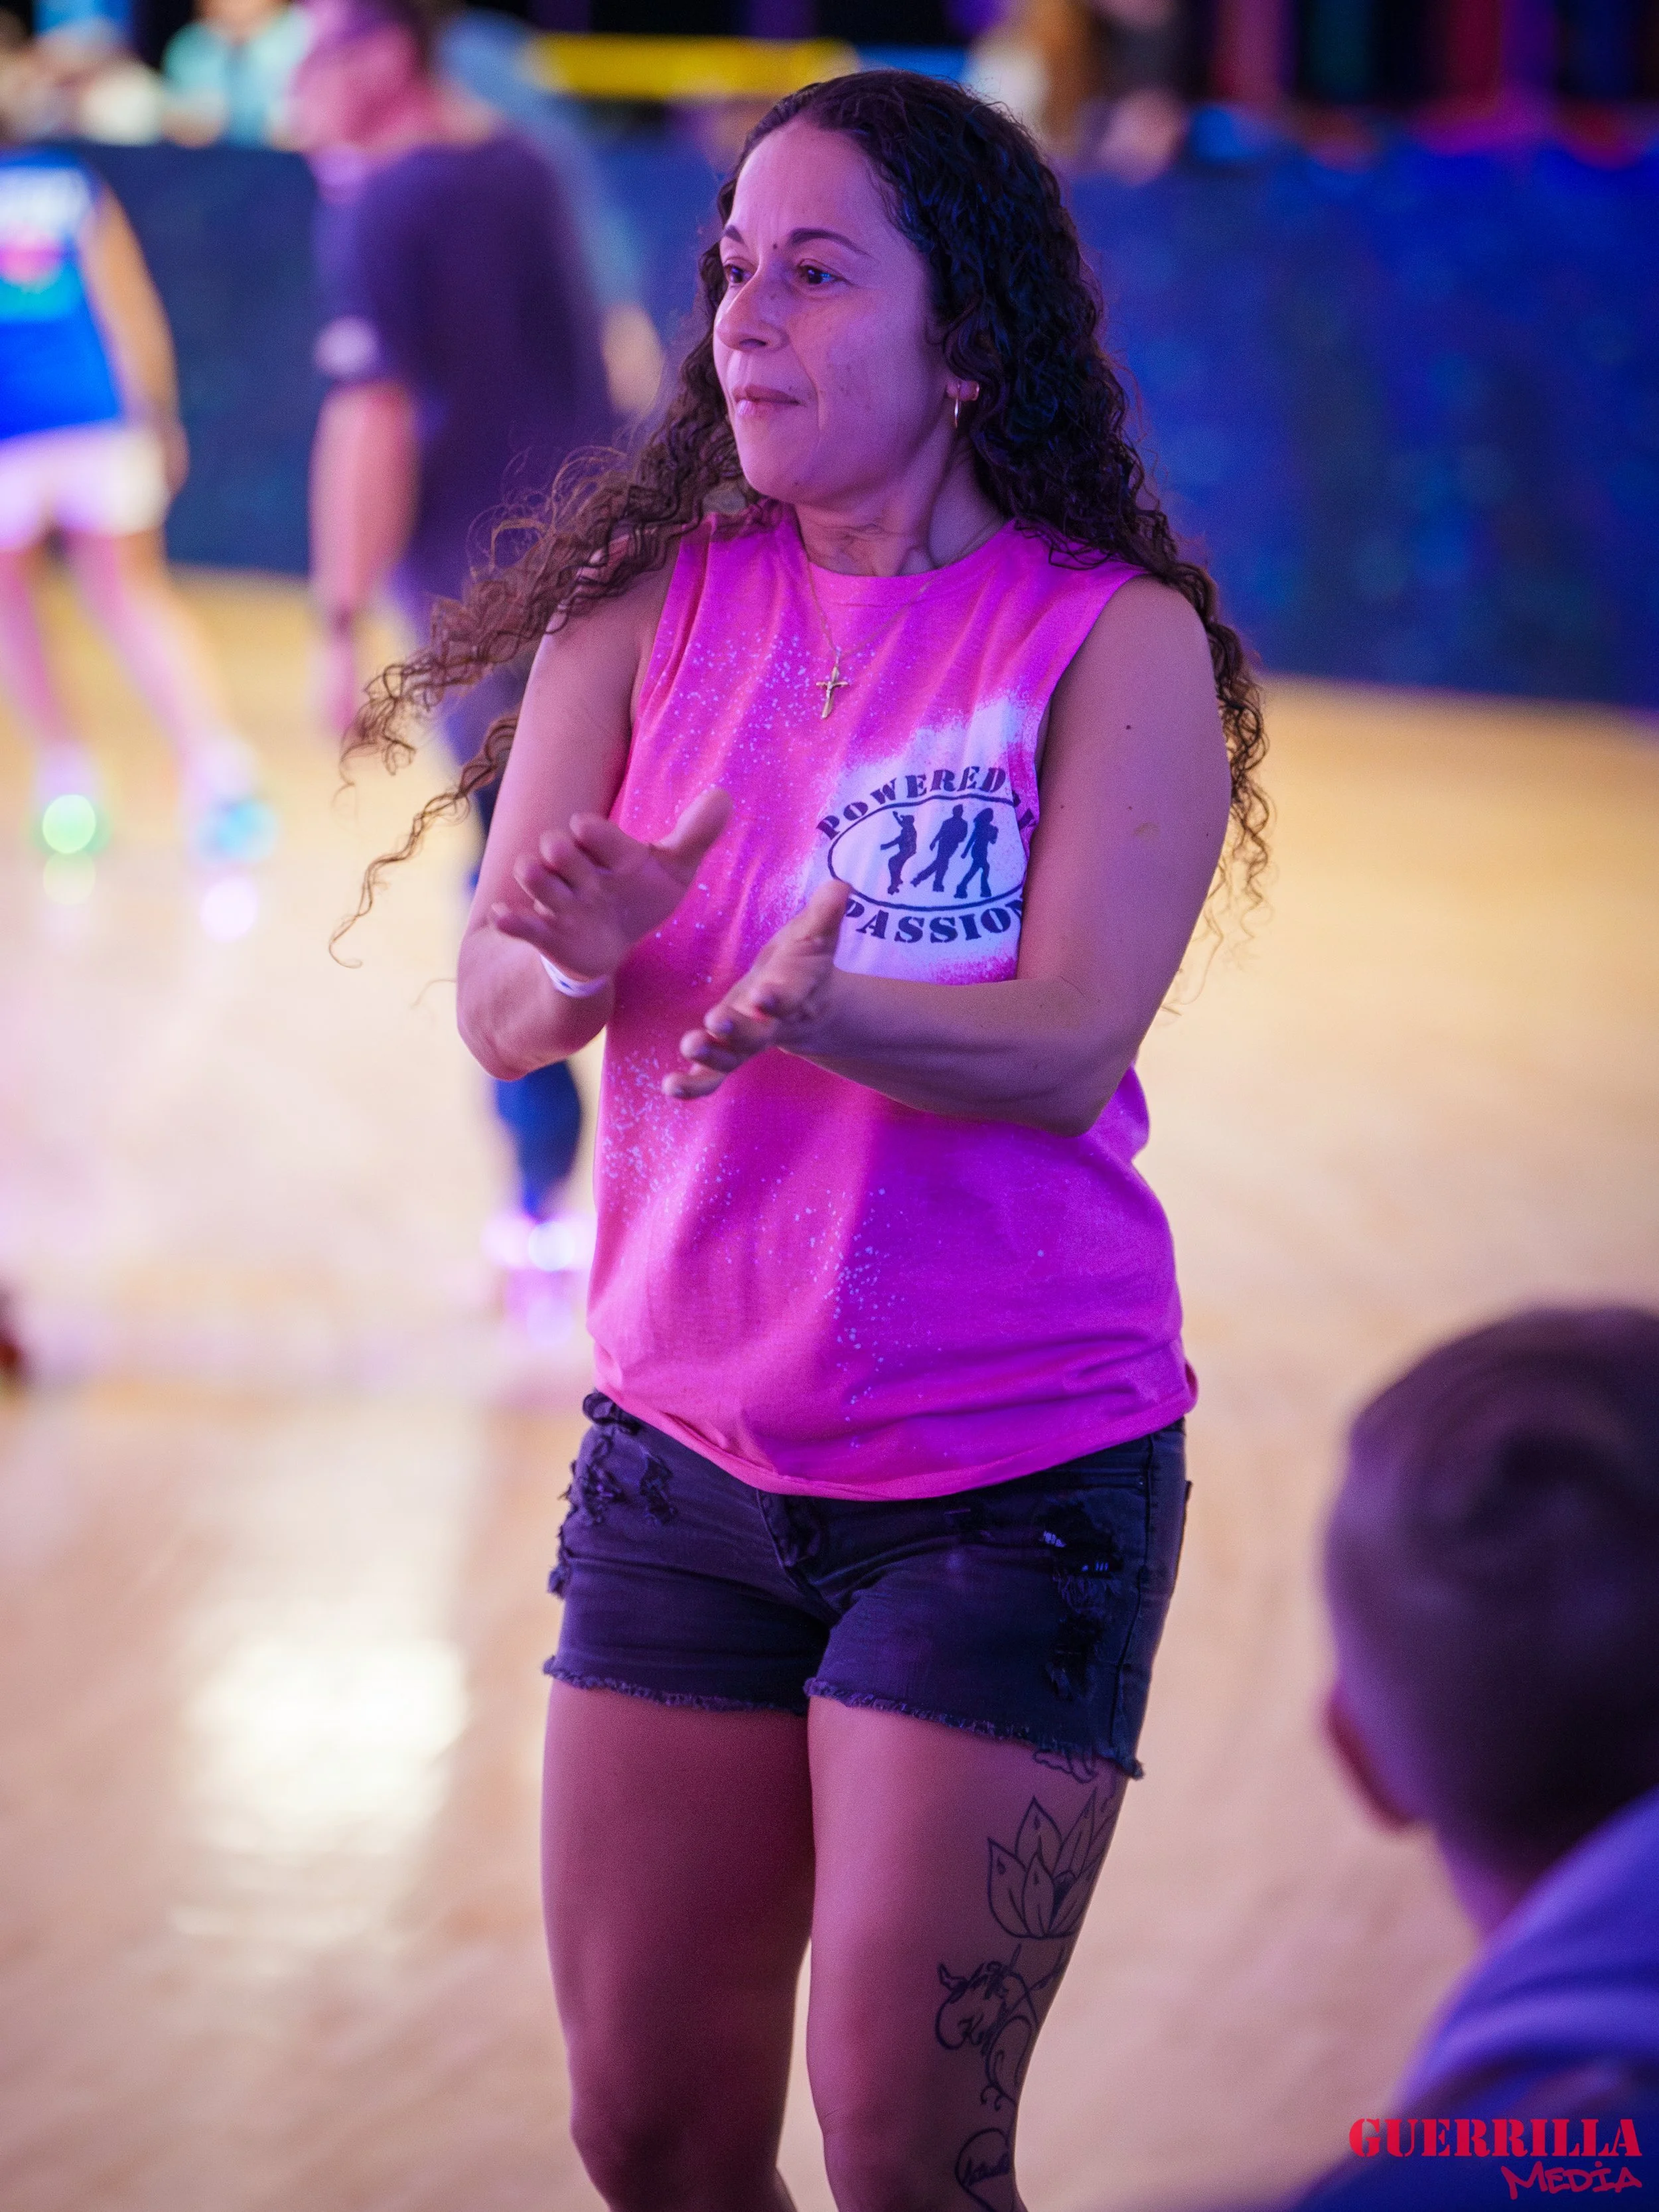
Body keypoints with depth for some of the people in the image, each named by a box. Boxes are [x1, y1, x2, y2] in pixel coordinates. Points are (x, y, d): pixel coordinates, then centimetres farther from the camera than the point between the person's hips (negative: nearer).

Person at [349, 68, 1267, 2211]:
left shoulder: (1118, 640, -8)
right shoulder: (646, 606, 2)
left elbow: (1067, 1045, -18)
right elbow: (496, 1007, -6)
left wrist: (818, 1012, -38)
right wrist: (581, 961, -29)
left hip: (1006, 1473, -4)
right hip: (682, 1458, 4)